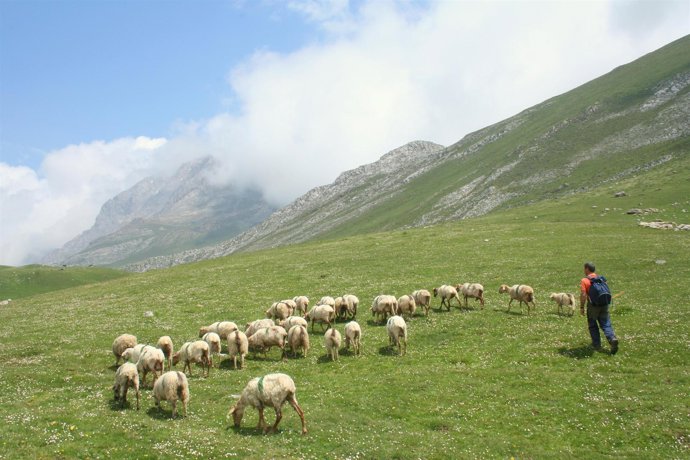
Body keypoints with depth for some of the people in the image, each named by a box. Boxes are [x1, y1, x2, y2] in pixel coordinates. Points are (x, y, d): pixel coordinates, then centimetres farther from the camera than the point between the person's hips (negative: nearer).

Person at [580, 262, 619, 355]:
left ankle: (597, 344, 16)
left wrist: (581, 307, -10)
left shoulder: (584, 280, -7)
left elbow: (583, 295, -16)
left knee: (593, 325, 12)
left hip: (593, 305, -4)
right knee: (606, 324, 5)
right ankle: (613, 339, -18)